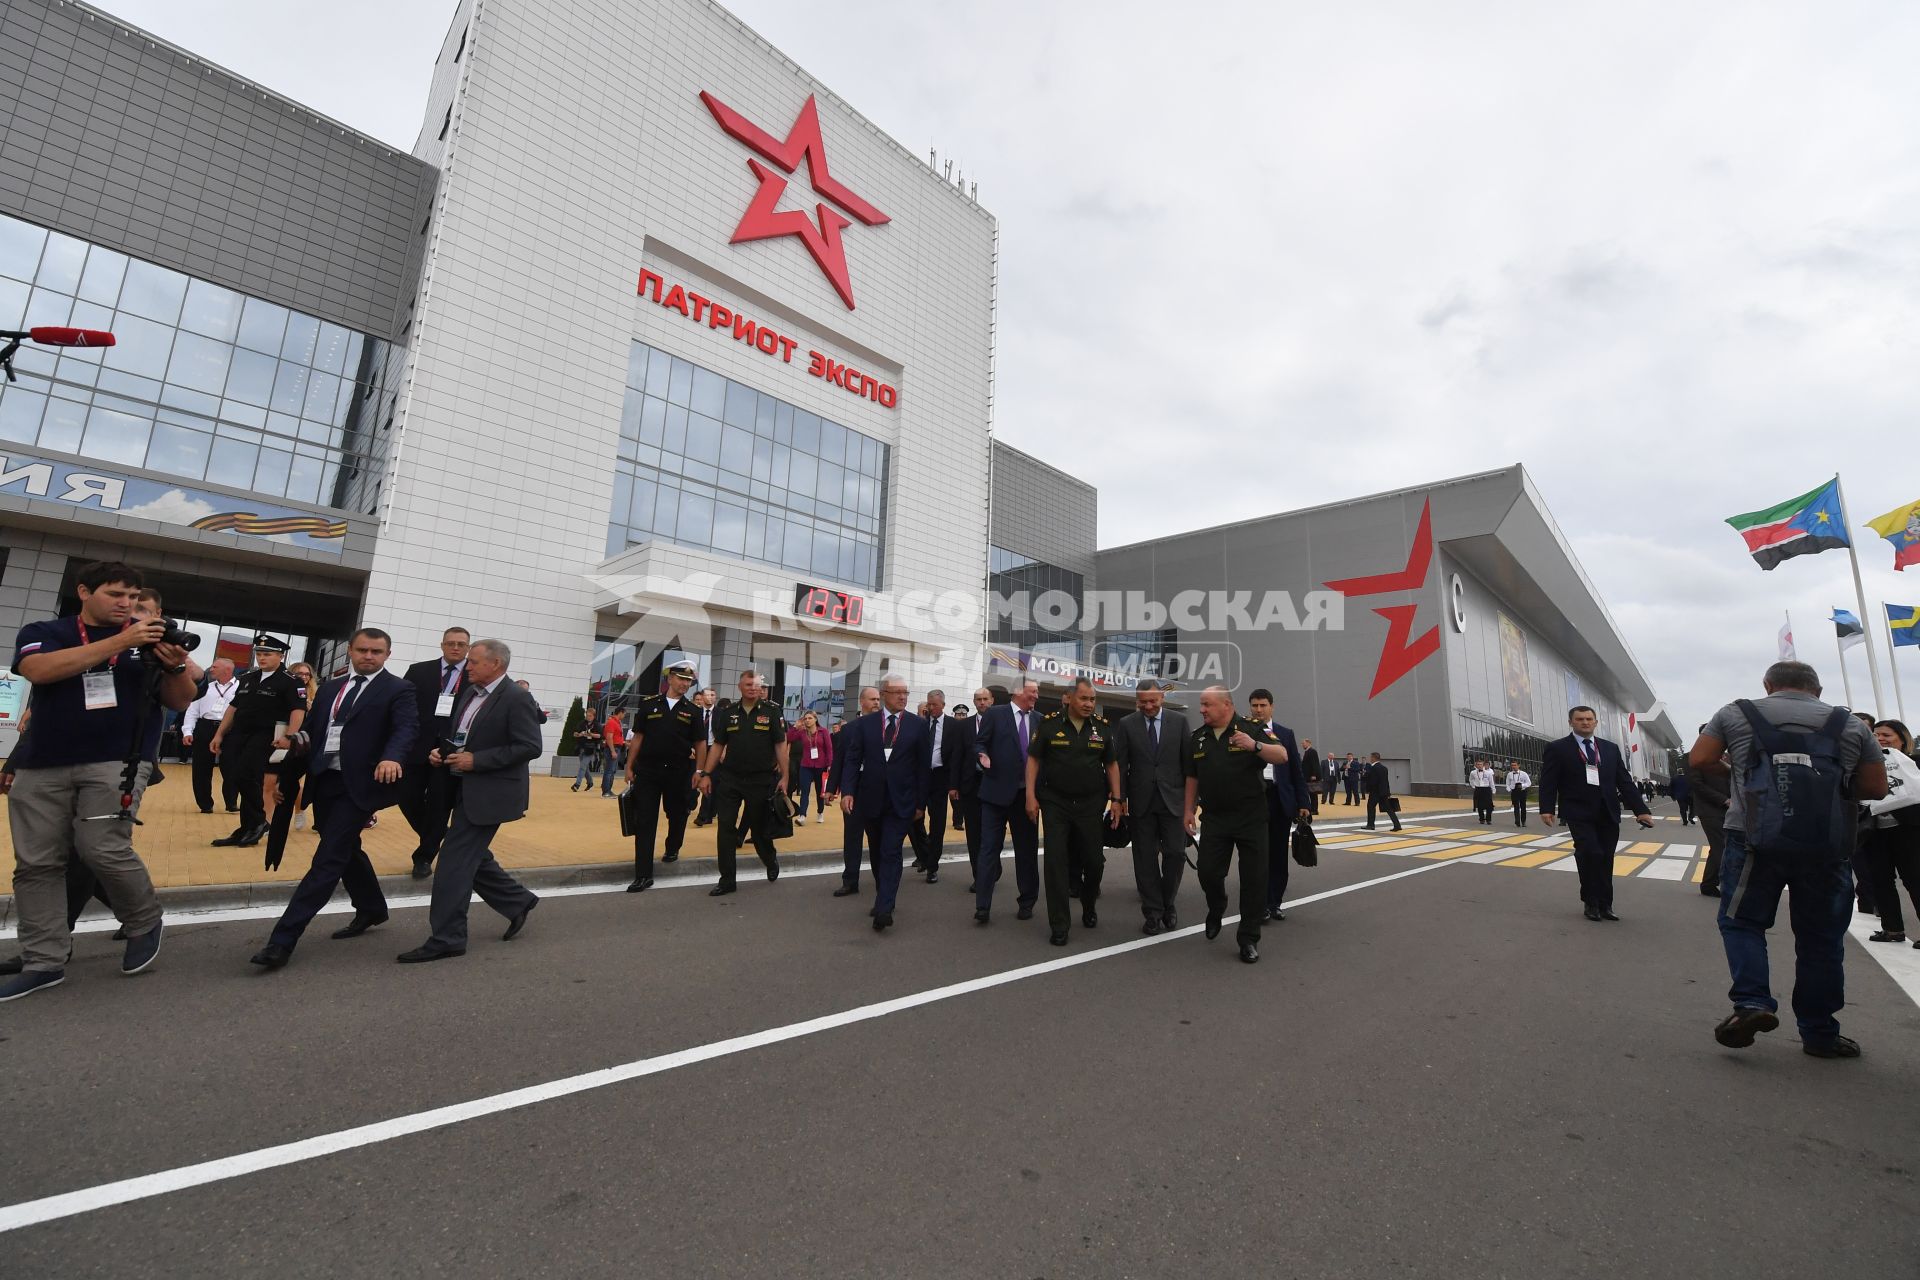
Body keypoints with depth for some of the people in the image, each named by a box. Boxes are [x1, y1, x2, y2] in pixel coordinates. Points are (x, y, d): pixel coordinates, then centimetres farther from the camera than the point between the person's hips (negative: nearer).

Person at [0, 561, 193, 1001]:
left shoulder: (152, 640, 7)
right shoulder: (42, 632, 7)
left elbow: (180, 702, 4)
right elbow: (39, 670, -16)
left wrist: (177, 668, -17)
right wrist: (120, 641, -23)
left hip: (118, 762, -2)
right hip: (42, 766, 2)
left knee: (103, 848, -15)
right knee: (36, 863, 4)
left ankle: (145, 924, 7)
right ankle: (44, 963, 13)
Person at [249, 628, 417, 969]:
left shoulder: (398, 690, -6)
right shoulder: (330, 687, 14)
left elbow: (406, 728, -20)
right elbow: (313, 731, 16)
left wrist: (392, 758, -40)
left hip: (358, 785, -7)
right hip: (324, 781, 8)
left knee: (328, 859, -8)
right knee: (345, 851, 19)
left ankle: (282, 940, -4)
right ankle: (372, 909, 37)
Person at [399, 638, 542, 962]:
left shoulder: (517, 698, -16)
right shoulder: (470, 693, 10)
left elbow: (530, 747, -21)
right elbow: (459, 737, 20)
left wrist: (476, 760, -21)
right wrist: (441, 751, -1)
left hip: (489, 793, -9)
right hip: (465, 789, 9)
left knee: (454, 862, -4)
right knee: (471, 858, 17)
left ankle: (446, 939, 9)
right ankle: (518, 901, 33)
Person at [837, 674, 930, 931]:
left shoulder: (918, 724, -1)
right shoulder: (863, 724, 3)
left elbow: (923, 766, 1)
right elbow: (852, 760, 0)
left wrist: (921, 803, -1)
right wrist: (848, 791, -14)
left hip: (901, 802, -2)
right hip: (870, 800, 3)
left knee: (891, 853, -11)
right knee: (876, 853, 15)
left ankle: (883, 910, -13)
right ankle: (884, 899, 33)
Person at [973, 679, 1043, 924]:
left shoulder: (1038, 720, 9)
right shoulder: (994, 714, -3)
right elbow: (979, 744, -3)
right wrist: (982, 756, -24)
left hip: (1027, 793, 4)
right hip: (997, 791, -4)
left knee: (1027, 849, 12)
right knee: (989, 848, -2)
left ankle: (1026, 902, 25)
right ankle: (982, 906, 4)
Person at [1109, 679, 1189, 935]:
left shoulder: (1179, 721, 2)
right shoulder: (1126, 725, 0)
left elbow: (1187, 760, 4)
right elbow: (1119, 764, 0)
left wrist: (1190, 796, 2)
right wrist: (1120, 798, -4)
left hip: (1172, 798, 0)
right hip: (1141, 801, 0)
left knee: (1175, 854, 0)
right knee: (1145, 858, 5)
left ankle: (1168, 903, 23)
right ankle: (1153, 912, 16)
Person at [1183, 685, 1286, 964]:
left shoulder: (1251, 729, -6)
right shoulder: (1197, 738, 7)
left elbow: (1282, 756, -13)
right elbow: (1192, 777, 13)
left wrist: (1255, 745, -30)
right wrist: (1188, 810, 10)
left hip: (1251, 818, -3)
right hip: (1214, 818, 3)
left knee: (1254, 877, 0)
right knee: (1208, 873, 3)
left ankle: (1249, 938, 14)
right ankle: (1216, 910, 35)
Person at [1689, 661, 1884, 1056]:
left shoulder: (1736, 713, 6)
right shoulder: (1850, 724, 12)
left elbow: (1698, 760, 2)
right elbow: (1876, 787, 9)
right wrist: (1832, 780, 25)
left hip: (1756, 839, -2)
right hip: (1827, 845, 3)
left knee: (1741, 921, 10)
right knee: (1821, 938, 12)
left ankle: (1751, 1001, -8)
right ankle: (1820, 1033, 19)